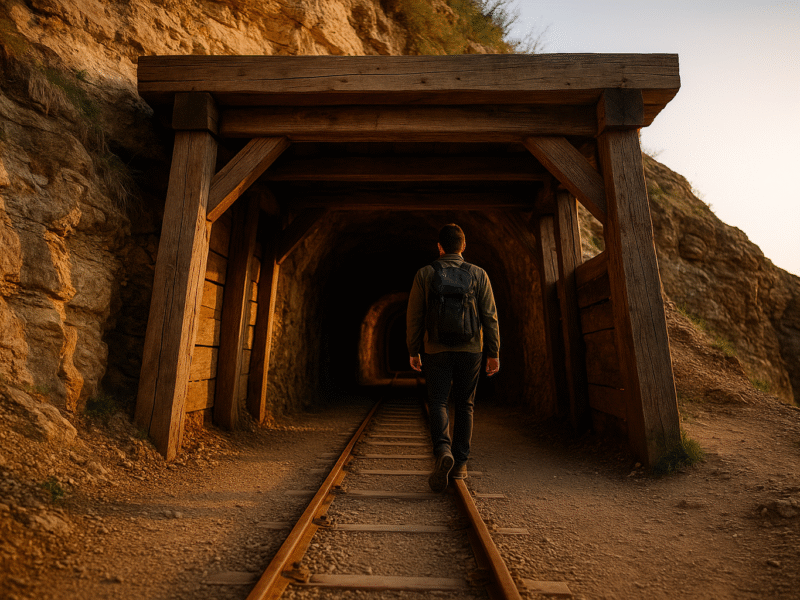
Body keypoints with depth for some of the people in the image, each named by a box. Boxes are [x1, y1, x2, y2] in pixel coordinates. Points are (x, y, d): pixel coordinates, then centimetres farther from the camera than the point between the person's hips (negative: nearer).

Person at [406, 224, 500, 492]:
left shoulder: (424, 274, 1)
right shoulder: (478, 274, 3)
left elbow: (414, 316, 0)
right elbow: (489, 316, 0)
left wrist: (413, 351, 7)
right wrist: (493, 353, 5)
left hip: (436, 349, -1)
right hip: (470, 349, 1)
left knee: (438, 403, 5)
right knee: (464, 405, 11)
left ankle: (443, 450, -18)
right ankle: (460, 464, 17)